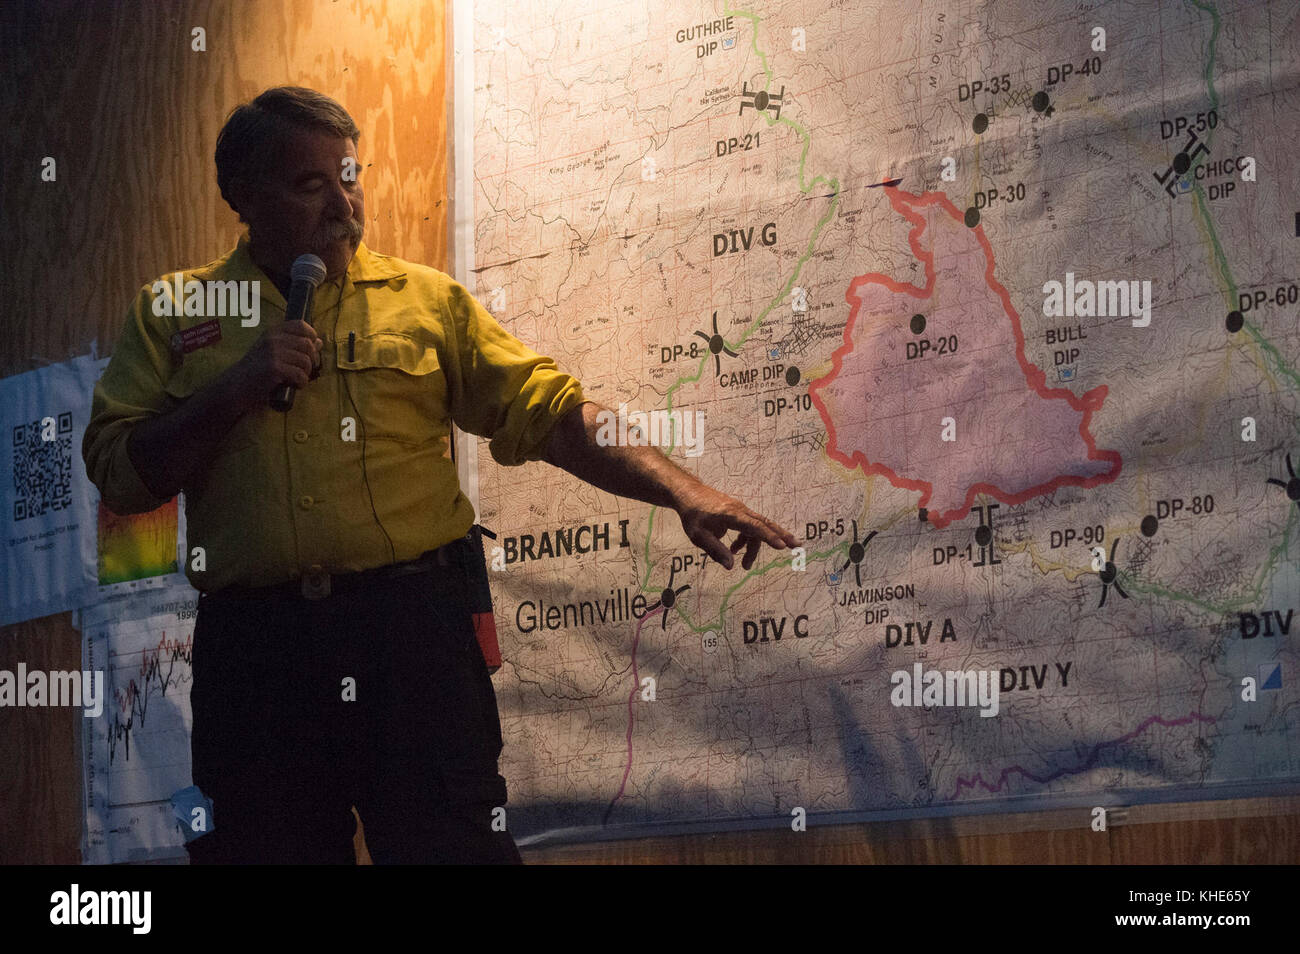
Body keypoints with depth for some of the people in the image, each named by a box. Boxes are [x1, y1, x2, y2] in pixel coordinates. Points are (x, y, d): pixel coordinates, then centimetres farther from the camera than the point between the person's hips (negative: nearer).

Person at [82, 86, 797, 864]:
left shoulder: (427, 301, 10)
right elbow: (119, 477, 5)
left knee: (453, 844, -4)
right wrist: (234, 393, -8)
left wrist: (682, 492, -9)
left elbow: (551, 412, 3)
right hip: (253, 645, 1)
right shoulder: (173, 312, 11)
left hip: (412, 625, -1)